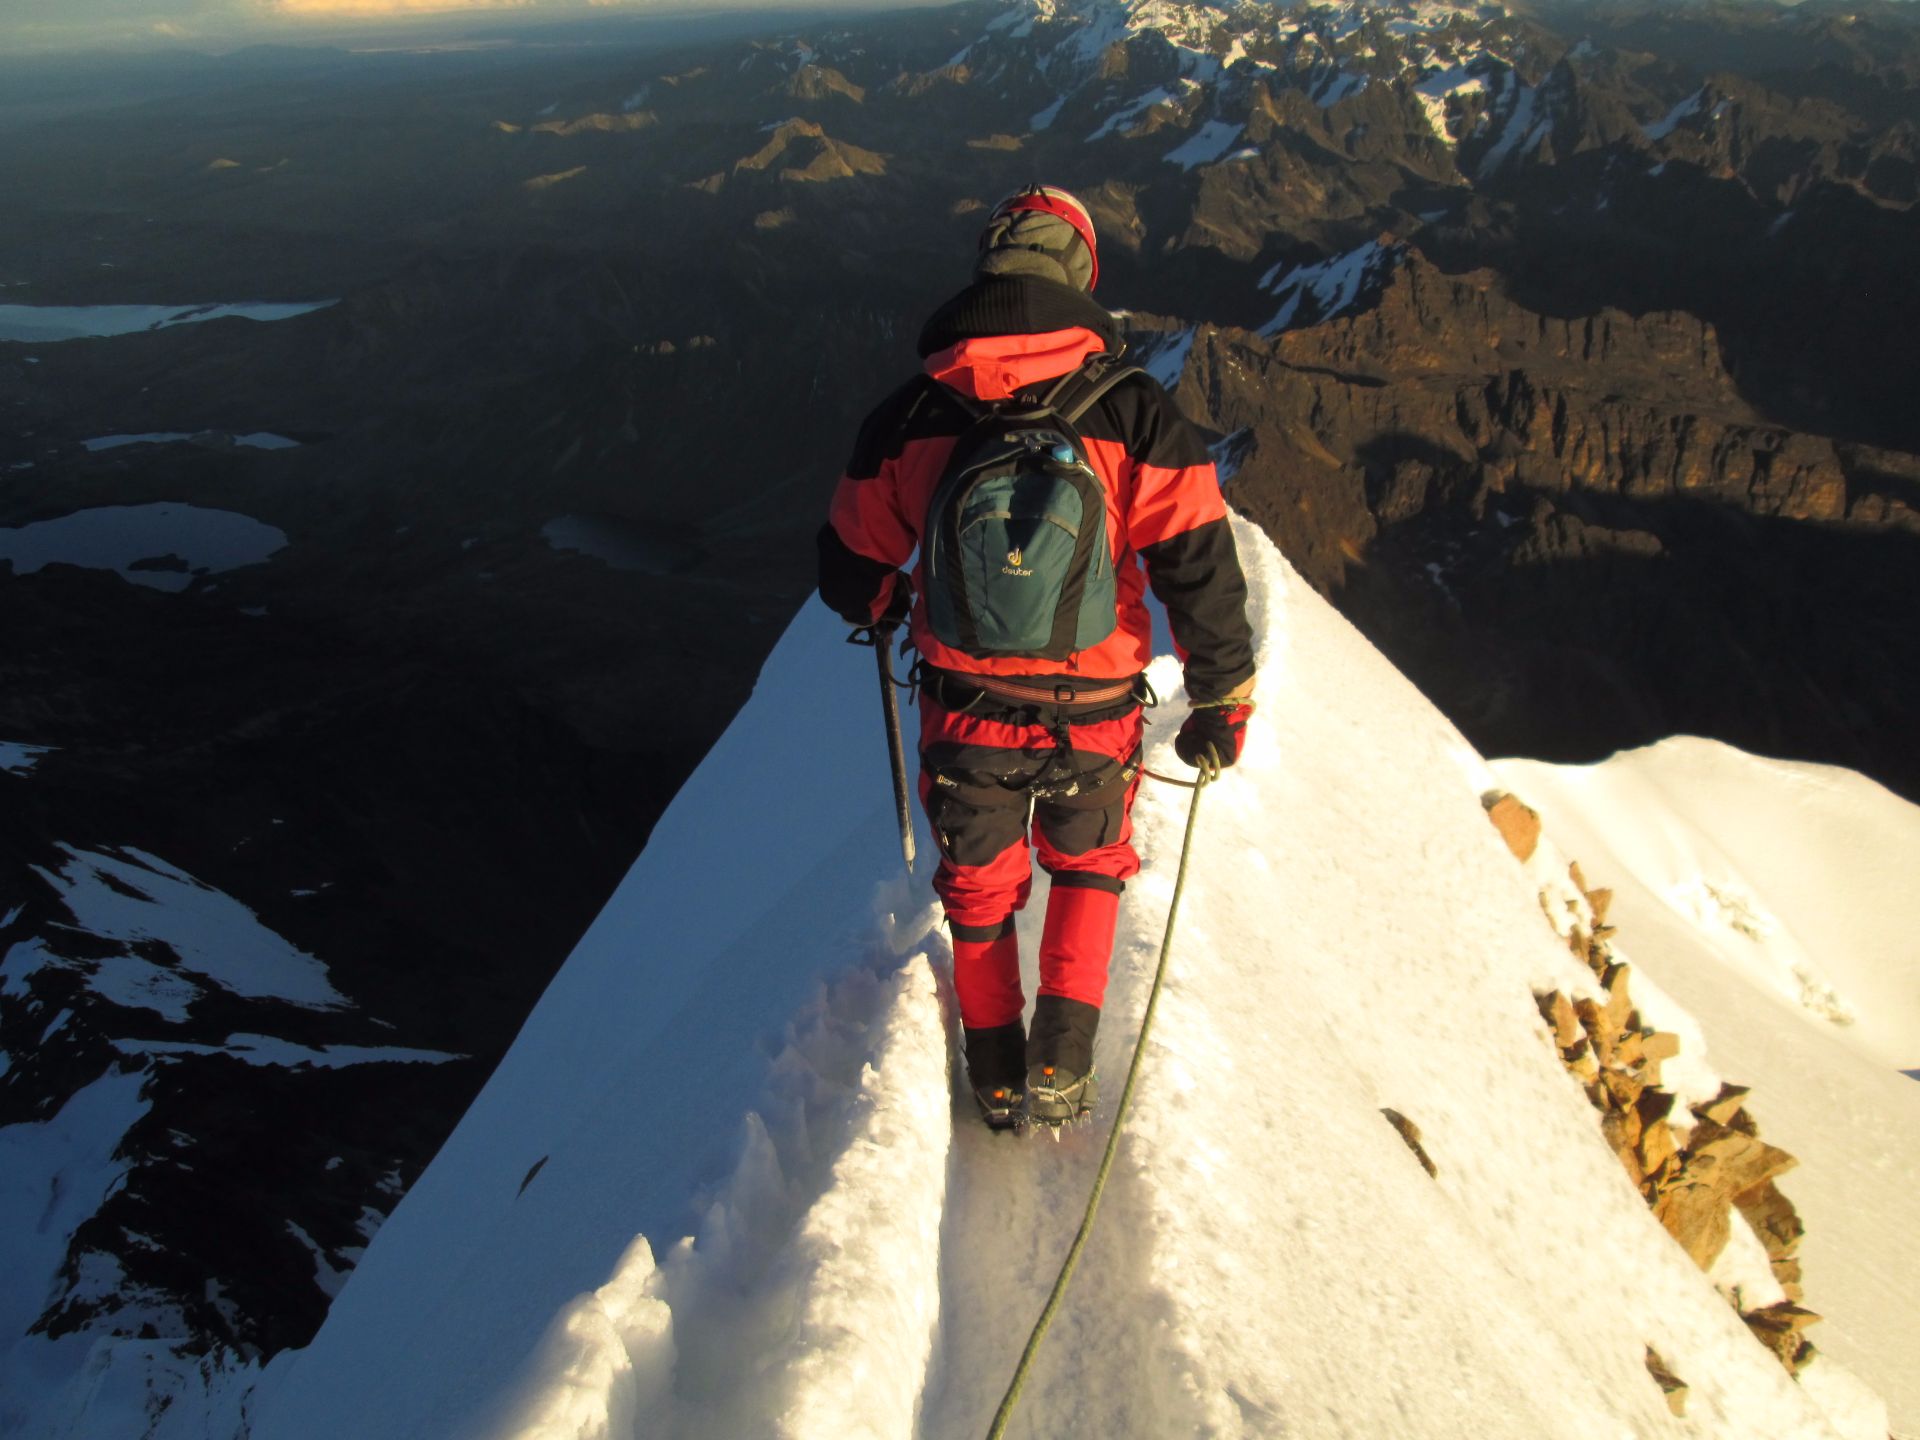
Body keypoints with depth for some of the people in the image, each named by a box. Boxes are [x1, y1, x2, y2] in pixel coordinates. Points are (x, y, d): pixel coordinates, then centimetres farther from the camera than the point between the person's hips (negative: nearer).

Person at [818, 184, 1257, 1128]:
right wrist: (1222, 702, 1)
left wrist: (886, 610, 26)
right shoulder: (1134, 411, -13)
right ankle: (1059, 1065, 21)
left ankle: (998, 1081, 36)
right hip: (1093, 721, -1)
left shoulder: (906, 418, -7)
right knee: (1088, 865, 28)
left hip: (963, 714, 1)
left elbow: (852, 570, 2)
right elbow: (1200, 570, -13)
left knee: (979, 886, 25)